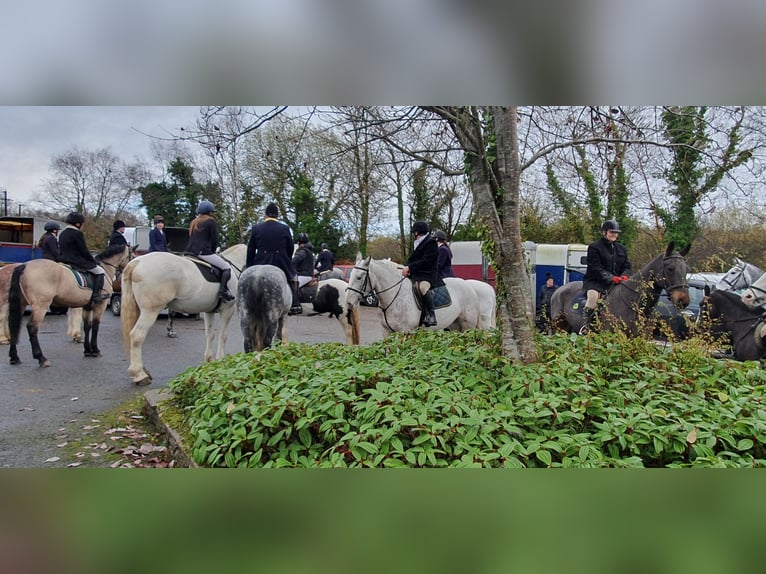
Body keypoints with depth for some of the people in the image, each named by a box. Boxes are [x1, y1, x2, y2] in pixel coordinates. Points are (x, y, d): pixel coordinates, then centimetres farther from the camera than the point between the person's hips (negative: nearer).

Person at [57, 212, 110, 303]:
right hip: (76, 261, -9)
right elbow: (84, 251, -13)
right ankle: (97, 294, -10)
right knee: (99, 271, 0)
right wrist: (94, 261, -1)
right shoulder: (77, 233, -13)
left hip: (63, 260, 9)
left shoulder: (62, 233, 15)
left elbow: (61, 250, 18)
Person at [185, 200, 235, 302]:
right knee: (226, 267, -4)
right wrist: (212, 251, 13)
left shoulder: (193, 222, 22)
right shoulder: (211, 221, 0)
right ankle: (223, 290, -20)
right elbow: (215, 240, -3)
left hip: (189, 252, 8)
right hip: (203, 252, -8)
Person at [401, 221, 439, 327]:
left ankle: (431, 315, -33)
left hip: (427, 275, -10)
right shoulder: (419, 244, 23)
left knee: (423, 287, -37)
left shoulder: (431, 243, -6)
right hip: (415, 275, 10)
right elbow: (412, 259, 20)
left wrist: (410, 267, -20)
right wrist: (406, 267, -1)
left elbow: (426, 261, -17)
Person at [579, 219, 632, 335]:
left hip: (617, 281, 6)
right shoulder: (594, 247, -3)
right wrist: (611, 278, -23)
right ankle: (586, 324, -28)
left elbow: (627, 266, 14)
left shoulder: (622, 249, 18)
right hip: (594, 282, -6)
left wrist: (624, 276, -11)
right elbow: (596, 268, -12)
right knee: (593, 295, -34)